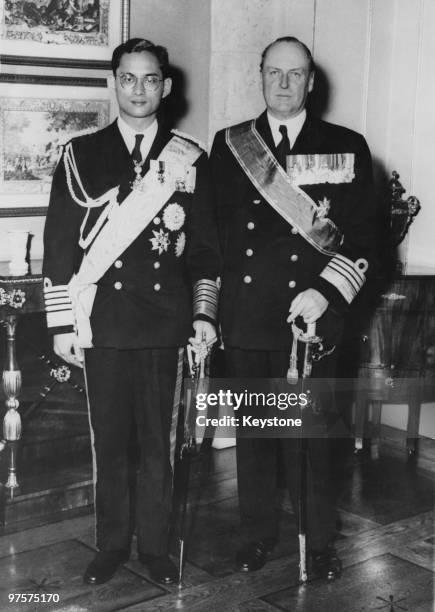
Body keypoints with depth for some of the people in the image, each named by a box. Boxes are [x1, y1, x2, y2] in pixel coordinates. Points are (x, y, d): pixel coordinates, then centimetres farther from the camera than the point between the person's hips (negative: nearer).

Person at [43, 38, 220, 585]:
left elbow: (204, 246, 10)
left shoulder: (189, 159, 8)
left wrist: (204, 315, 1)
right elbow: (59, 243, 4)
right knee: (109, 442, 7)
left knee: (158, 442, 6)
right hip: (101, 324, 0)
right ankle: (112, 546, 23)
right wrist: (62, 324, -1)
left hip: (164, 324, 0)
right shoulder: (82, 155, 6)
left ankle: (154, 546, 22)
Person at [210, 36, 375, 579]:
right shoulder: (228, 146, 10)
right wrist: (205, 310, 6)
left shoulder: (347, 148, 4)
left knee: (311, 430, 4)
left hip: (310, 314, -2)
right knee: (251, 429, 11)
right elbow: (213, 229, 11)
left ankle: (320, 541, 22)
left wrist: (326, 292, -14)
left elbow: (362, 236, 0)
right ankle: (257, 534, 28)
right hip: (243, 315, 2)